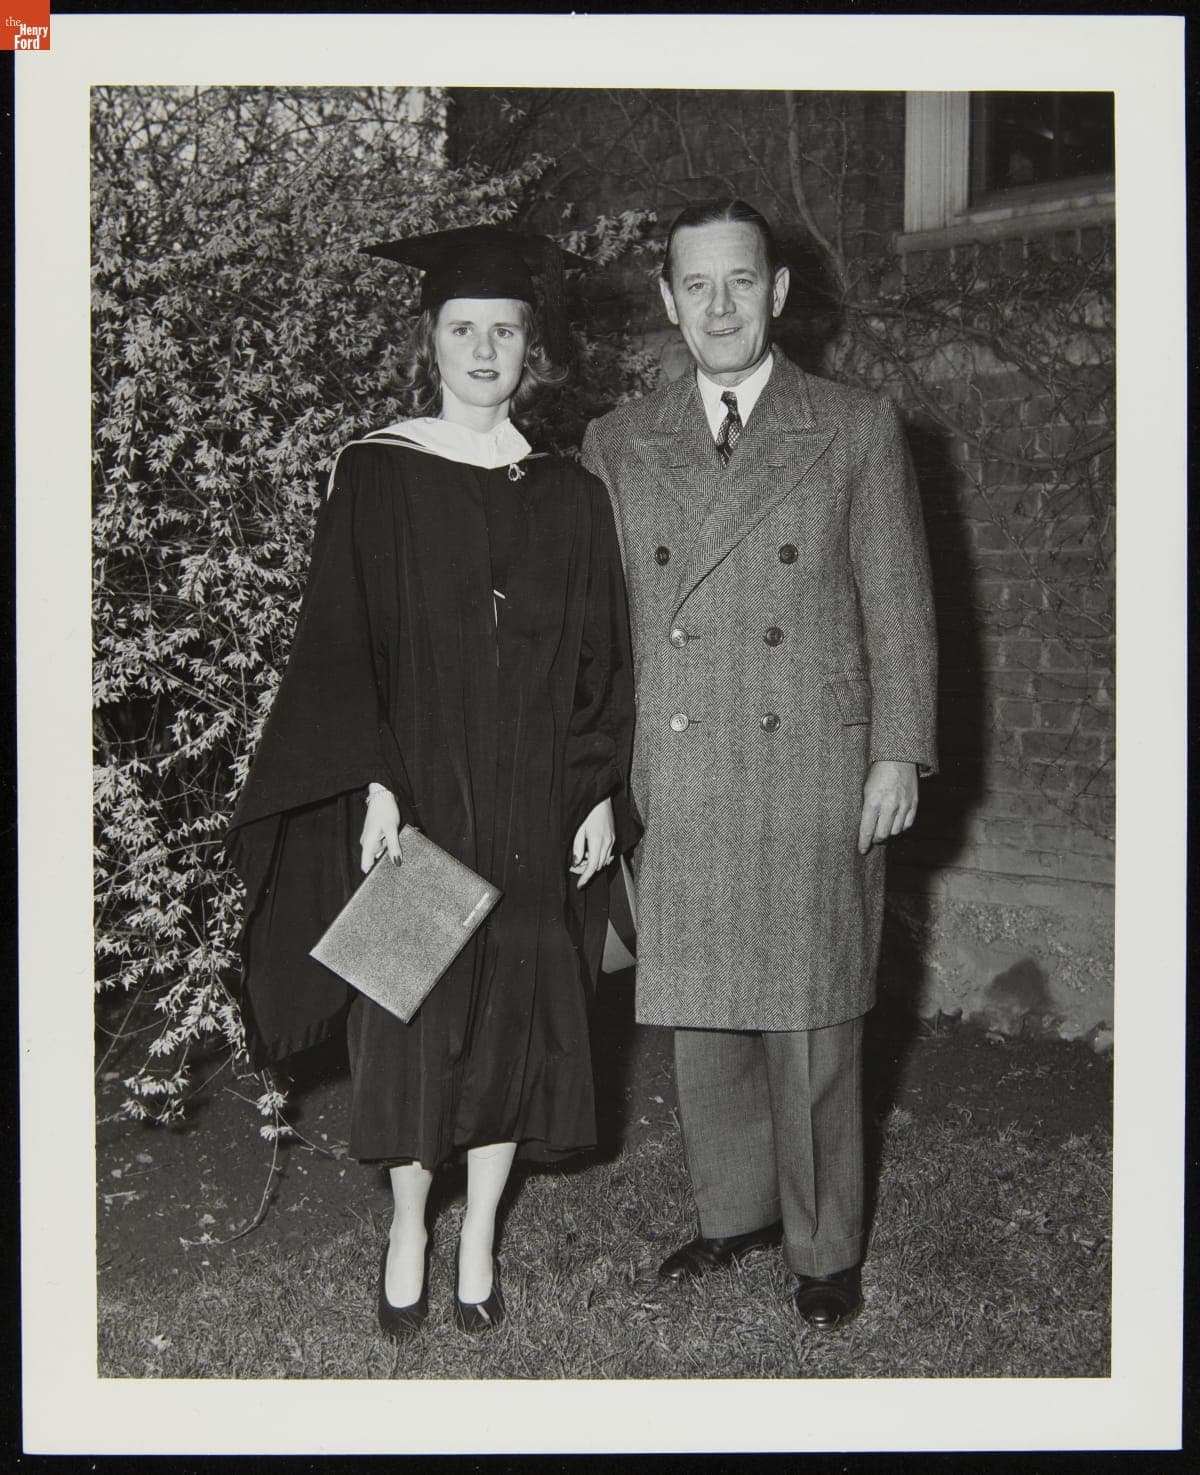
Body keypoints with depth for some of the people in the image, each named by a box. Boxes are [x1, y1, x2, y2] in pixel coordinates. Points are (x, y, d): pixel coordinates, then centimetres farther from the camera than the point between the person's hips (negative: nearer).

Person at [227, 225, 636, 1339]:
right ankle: (408, 1227, 27)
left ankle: (480, 1234, 25)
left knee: (516, 1015, 8)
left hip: (531, 811, 2)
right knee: (410, 1017, 6)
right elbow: (341, 644, -6)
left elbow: (599, 659, 8)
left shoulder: (569, 497, 6)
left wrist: (600, 792, 1)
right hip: (412, 797, -2)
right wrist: (373, 786, -15)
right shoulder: (377, 475, -1)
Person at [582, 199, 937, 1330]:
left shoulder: (859, 431, 4)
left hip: (816, 783, -2)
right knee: (699, 1020, 11)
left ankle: (824, 1247, 23)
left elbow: (898, 608, 3)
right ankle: (735, 1212, 31)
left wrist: (898, 755, -3)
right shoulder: (616, 445, 9)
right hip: (678, 791, 2)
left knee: (813, 1028, 5)